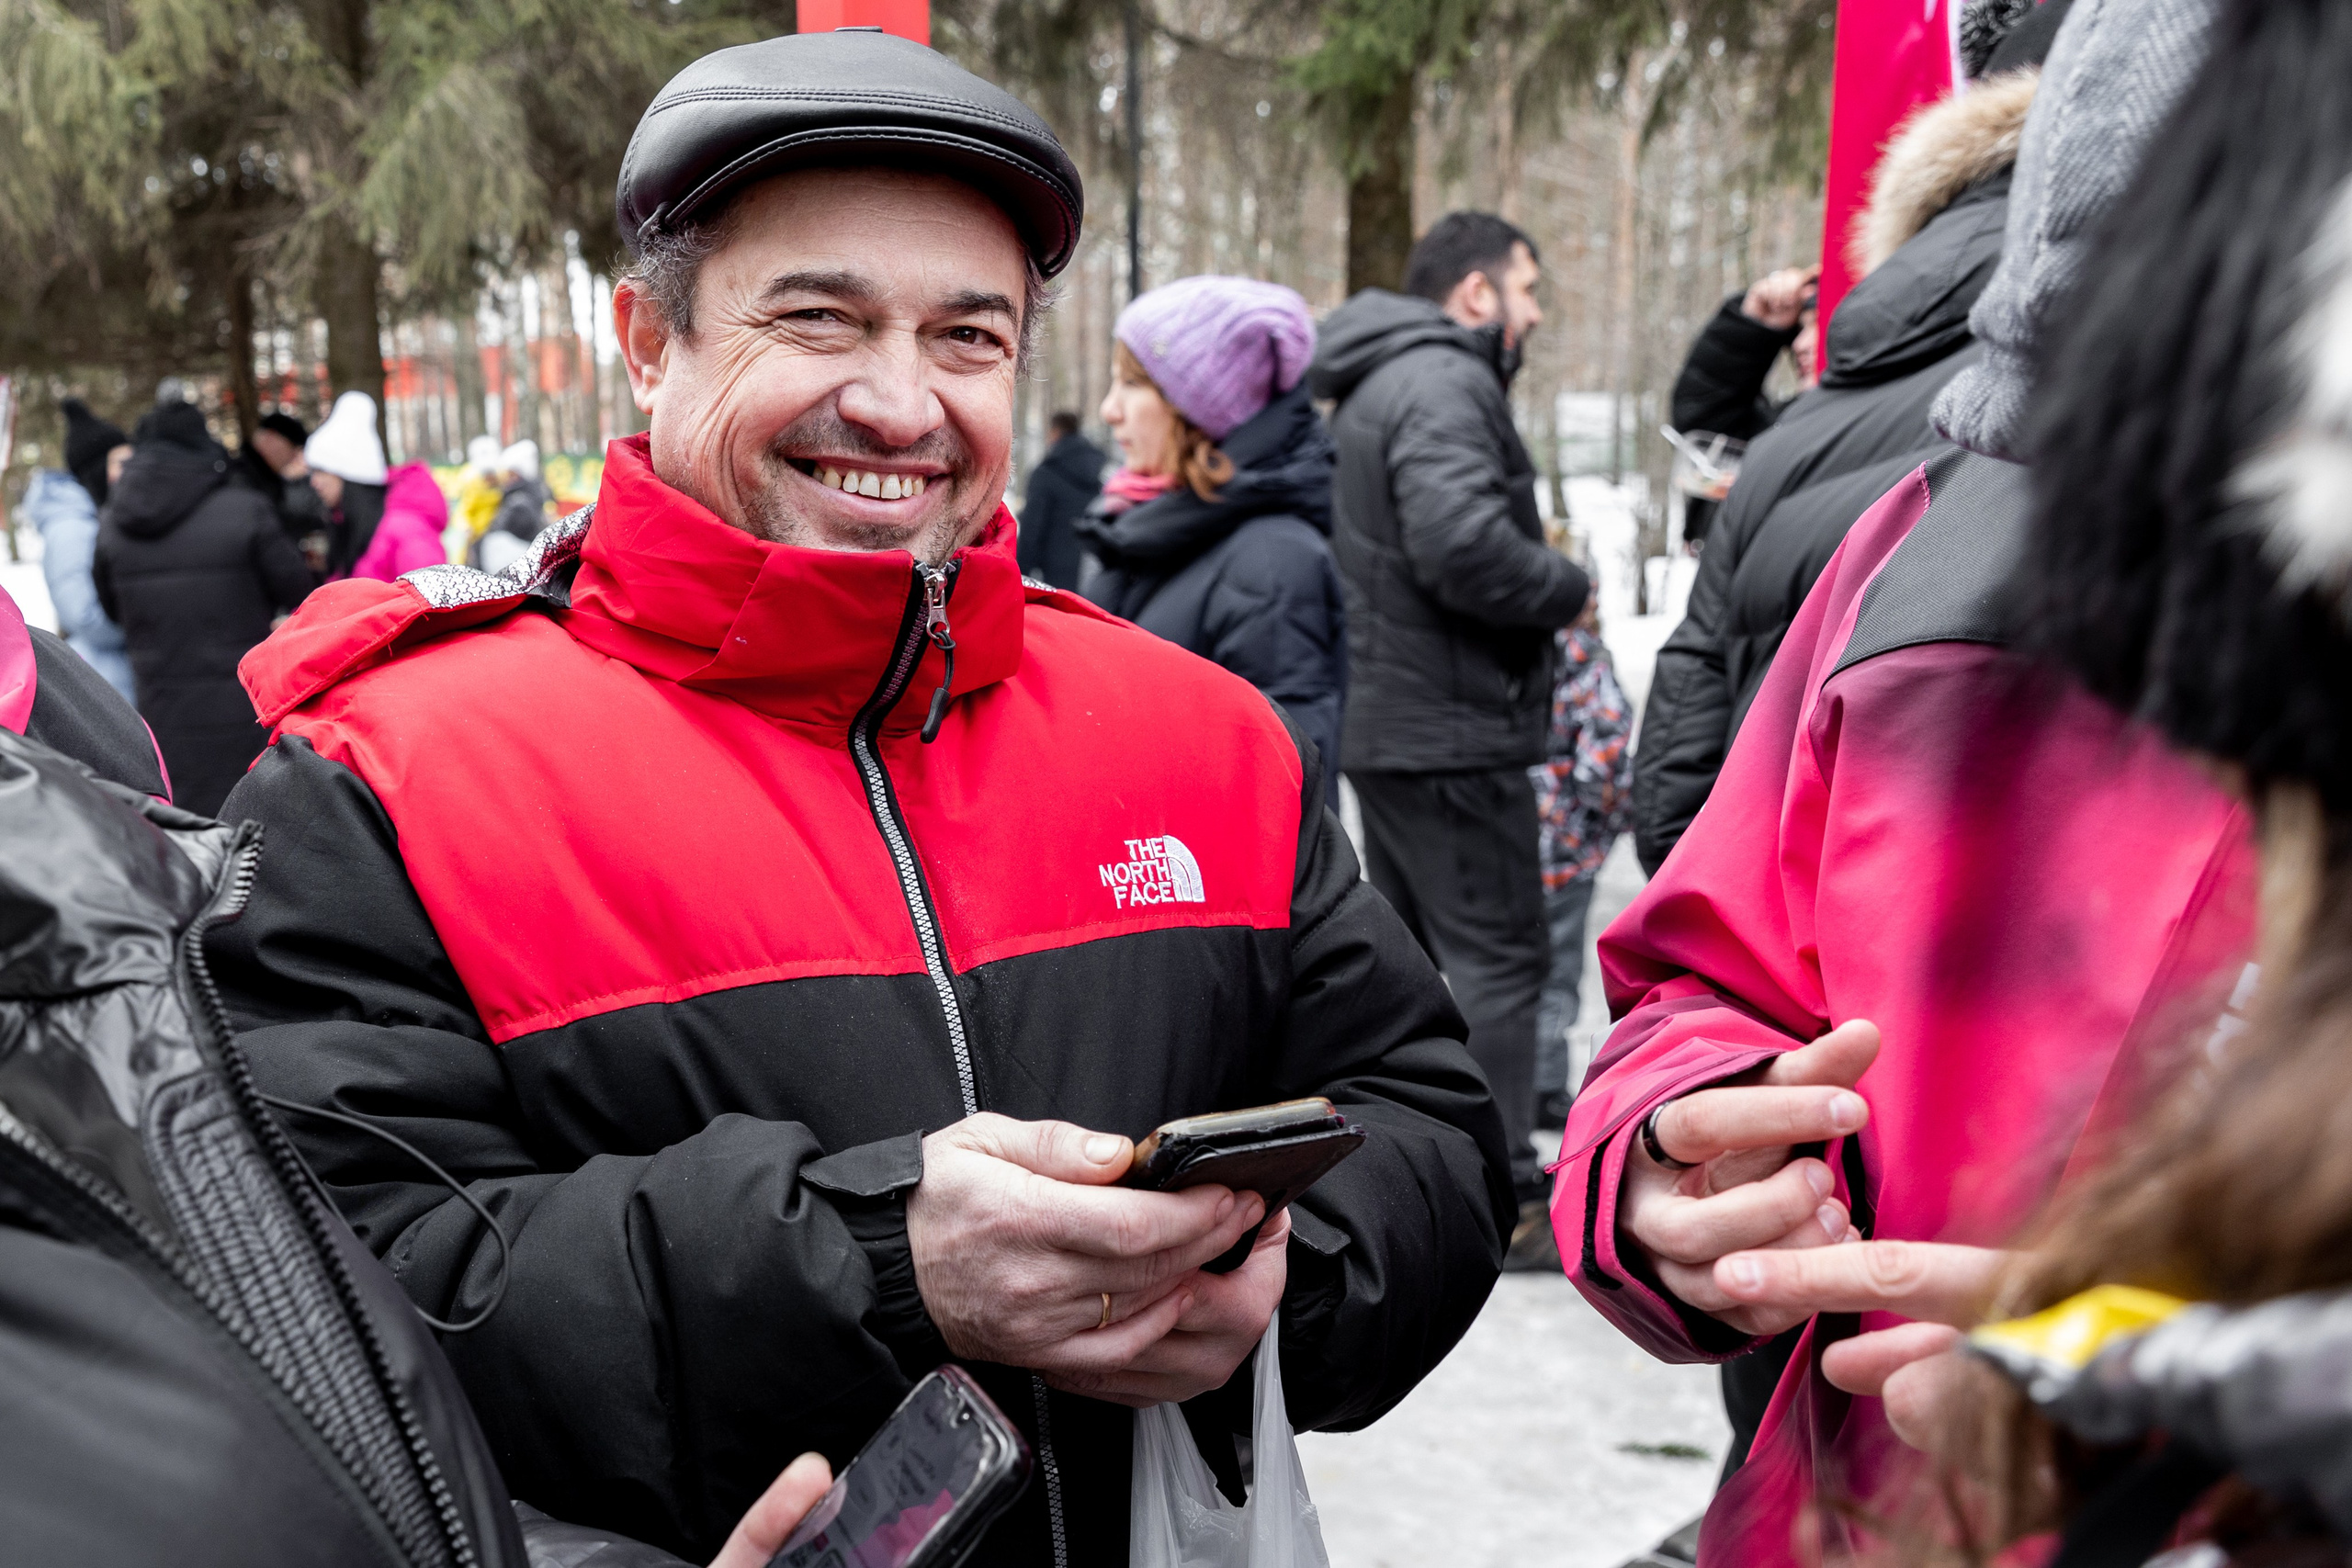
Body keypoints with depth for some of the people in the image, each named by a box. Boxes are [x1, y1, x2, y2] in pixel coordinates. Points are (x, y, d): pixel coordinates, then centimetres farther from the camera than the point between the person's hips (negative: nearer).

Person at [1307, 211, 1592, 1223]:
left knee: (1414, 948, 18)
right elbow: (1464, 544, -28)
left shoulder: (1381, 385, 19)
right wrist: (1570, 588, -12)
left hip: (1387, 721, 11)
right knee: (1497, 955, -4)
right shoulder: (1443, 384, -15)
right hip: (1452, 729, -11)